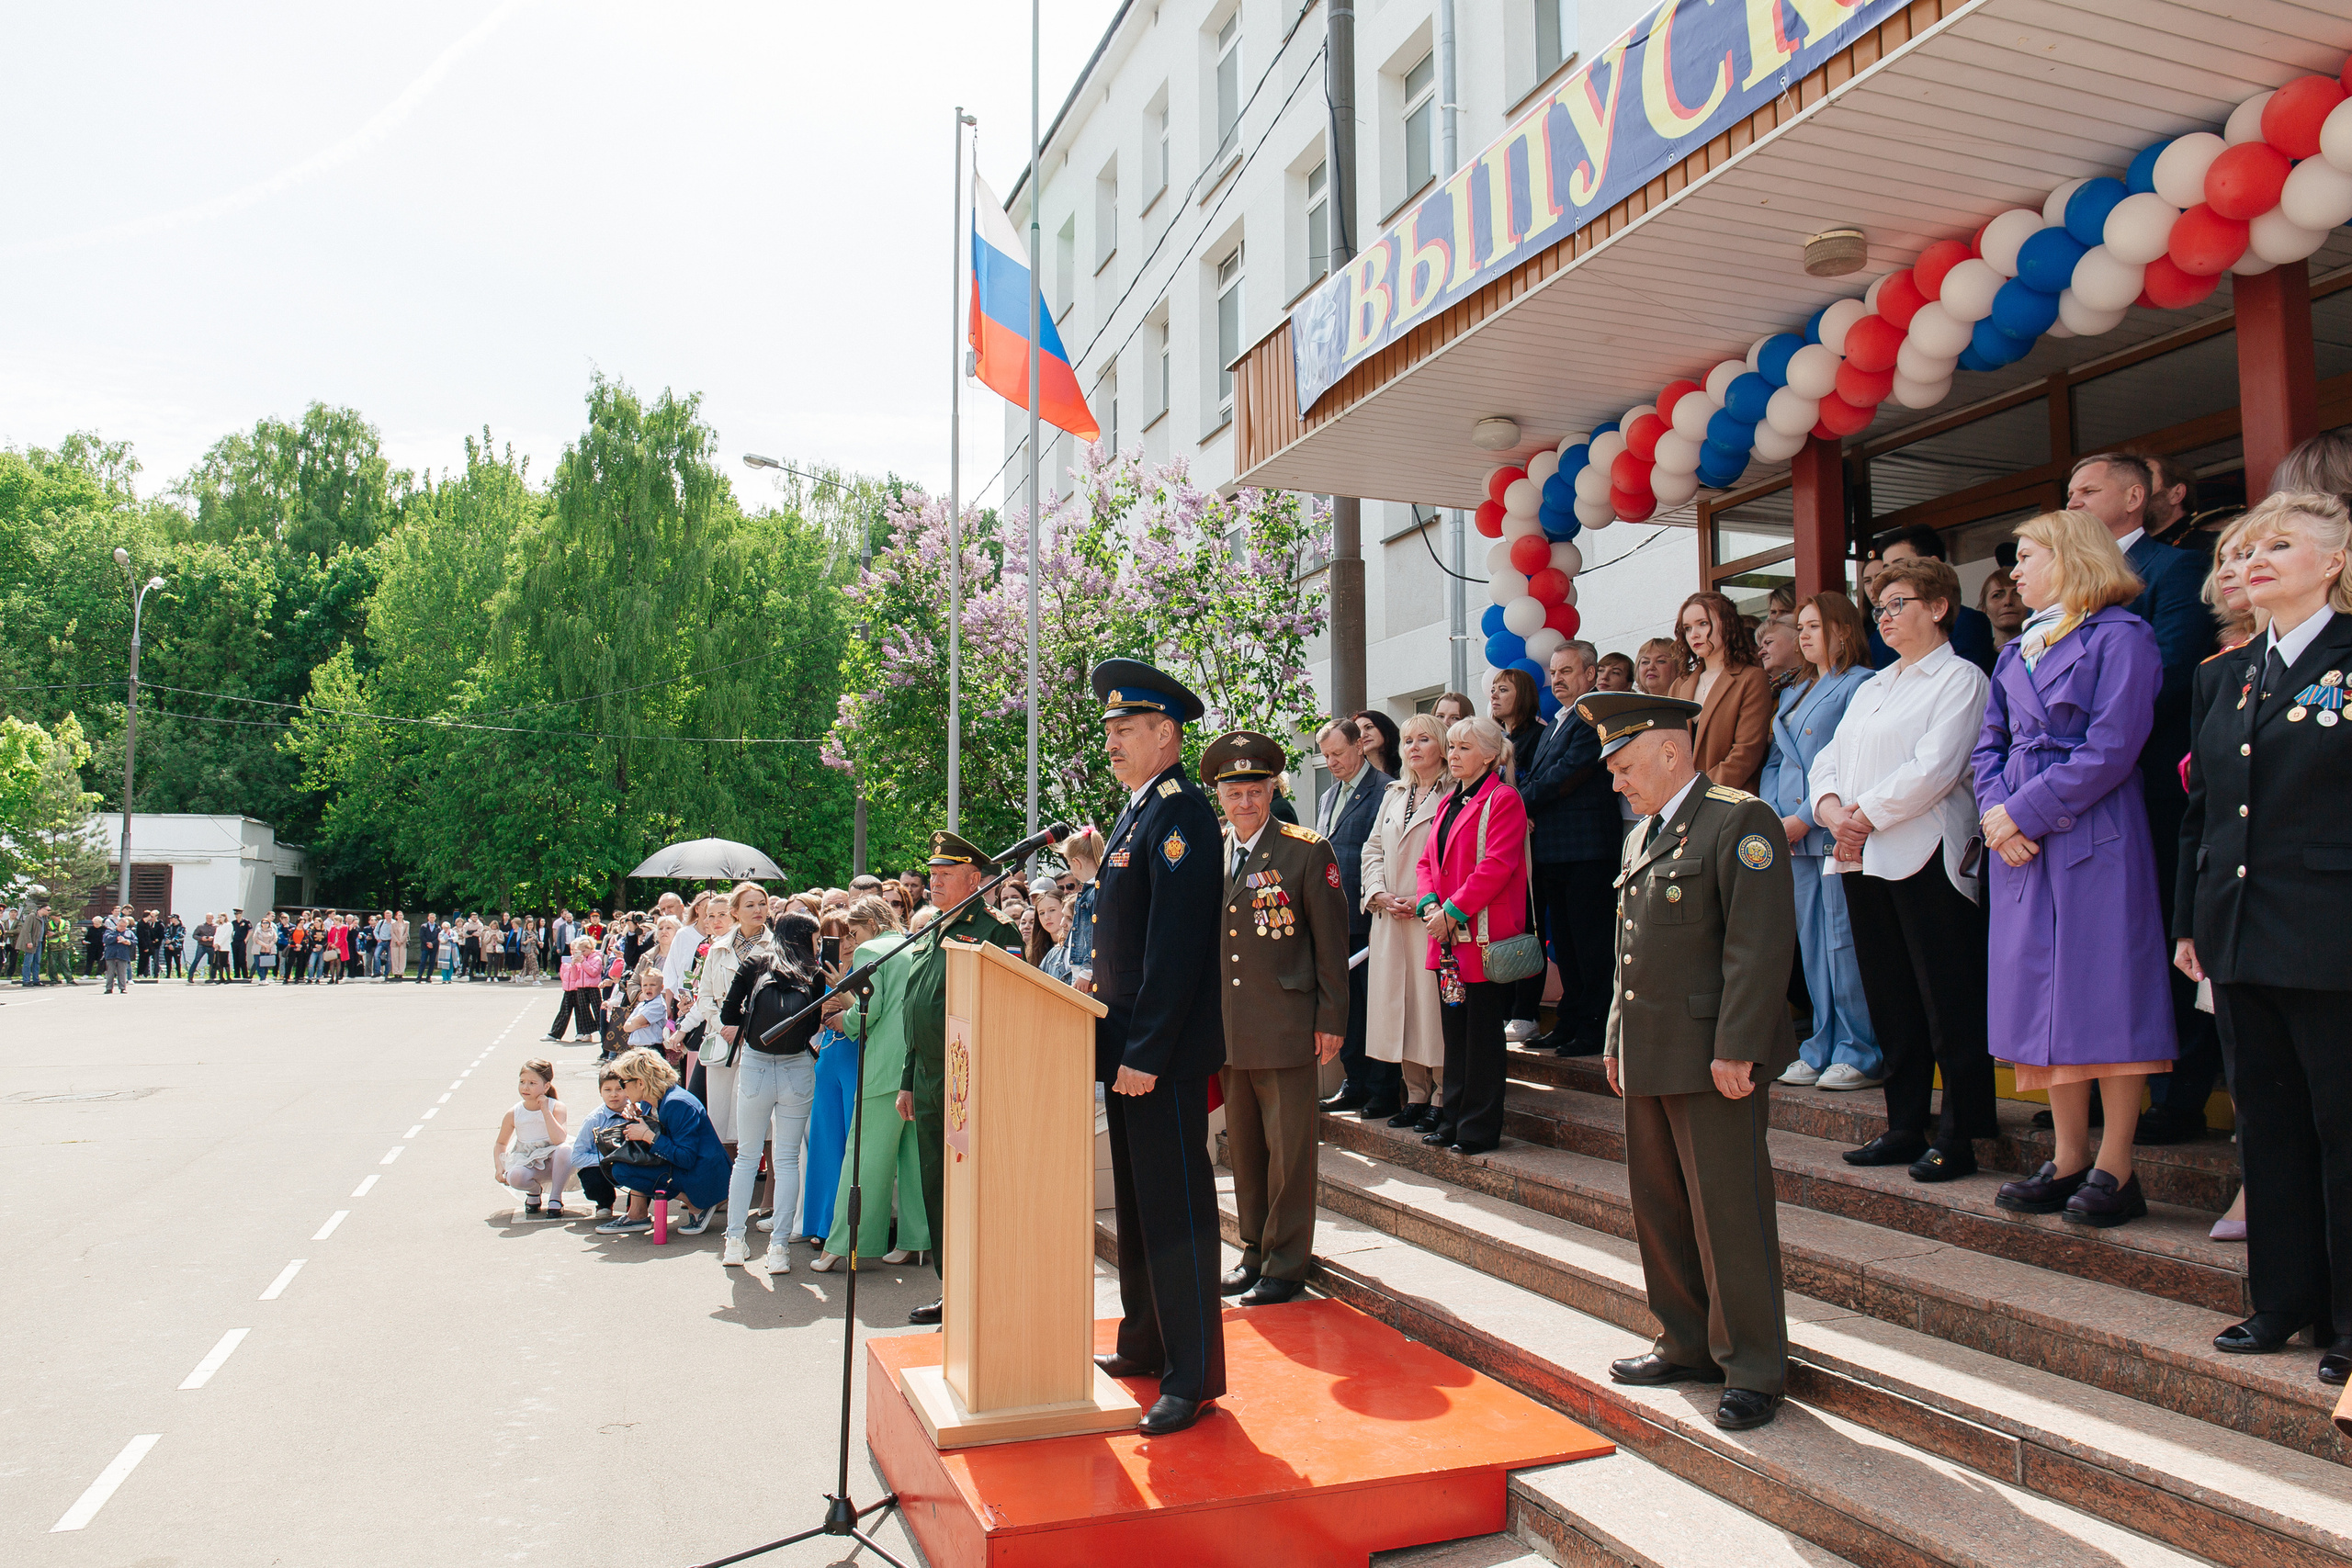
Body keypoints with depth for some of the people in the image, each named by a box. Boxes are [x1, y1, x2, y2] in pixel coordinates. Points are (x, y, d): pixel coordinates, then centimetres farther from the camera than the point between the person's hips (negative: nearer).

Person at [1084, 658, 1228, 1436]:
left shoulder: (1181, 815, -15)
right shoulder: (1136, 812, 16)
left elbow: (1175, 947, -21)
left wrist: (1146, 1052, -22)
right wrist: (1116, 1041, 15)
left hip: (1164, 1051, -10)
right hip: (1126, 1044, 10)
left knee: (1175, 1205, -2)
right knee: (1136, 1201, 18)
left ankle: (1192, 1377, 8)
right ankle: (1145, 1344, 31)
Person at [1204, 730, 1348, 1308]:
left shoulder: (1308, 851, -5)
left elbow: (1332, 940, -4)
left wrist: (1331, 1020, -6)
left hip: (1286, 1030, -5)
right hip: (1225, 1029, 5)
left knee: (1289, 1151, 3)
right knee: (1242, 1146, 14)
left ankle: (1286, 1265, 15)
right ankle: (1253, 1251, 29)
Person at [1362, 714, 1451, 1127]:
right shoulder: (1393, 795, 19)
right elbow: (1373, 849, 18)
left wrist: (1426, 899, -16)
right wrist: (1380, 894, 1)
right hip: (1390, 919, 6)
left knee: (1433, 1003, -5)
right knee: (1399, 1003, 7)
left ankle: (1442, 1099, 5)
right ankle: (1416, 1093, 17)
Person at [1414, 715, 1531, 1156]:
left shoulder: (1503, 800, -8)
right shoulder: (1449, 802, 18)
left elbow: (1496, 866, -18)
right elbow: (1428, 860, 16)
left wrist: (1453, 911, -17)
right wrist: (1428, 904, -3)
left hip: (1484, 935, -8)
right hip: (1447, 937, 8)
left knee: (1482, 1033, -1)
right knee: (1454, 1030, 13)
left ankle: (1479, 1130, 7)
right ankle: (1454, 1123, 21)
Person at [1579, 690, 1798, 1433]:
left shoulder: (1741, 821, -10)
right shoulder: (1639, 838, 18)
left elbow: (1760, 945, -17)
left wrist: (1735, 1049, -20)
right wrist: (1616, 1043, 18)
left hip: (1713, 1055, -9)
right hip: (1648, 1057, 9)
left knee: (1730, 1217, 0)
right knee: (1658, 1208, 15)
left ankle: (1753, 1369, 14)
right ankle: (1686, 1346, 29)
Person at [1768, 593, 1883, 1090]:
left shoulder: (1859, 684, -3)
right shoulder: (1792, 695, 22)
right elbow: (1774, 762, 20)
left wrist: (1805, 818, -15)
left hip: (1835, 831, -8)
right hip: (1794, 834, 8)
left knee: (1844, 942, -7)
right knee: (1812, 946, 9)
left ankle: (1863, 1055, 2)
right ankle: (1823, 1049, 16)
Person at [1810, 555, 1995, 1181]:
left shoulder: (1960, 678, -1)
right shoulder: (1870, 689, 22)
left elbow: (1934, 769, -14)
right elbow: (1828, 761, 14)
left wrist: (1865, 817, -13)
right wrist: (1832, 811, -6)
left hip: (1925, 858, -7)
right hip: (1863, 863, 7)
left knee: (1948, 1005, -3)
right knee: (1890, 1004, 10)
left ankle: (1958, 1136, 5)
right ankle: (1904, 1128, 18)